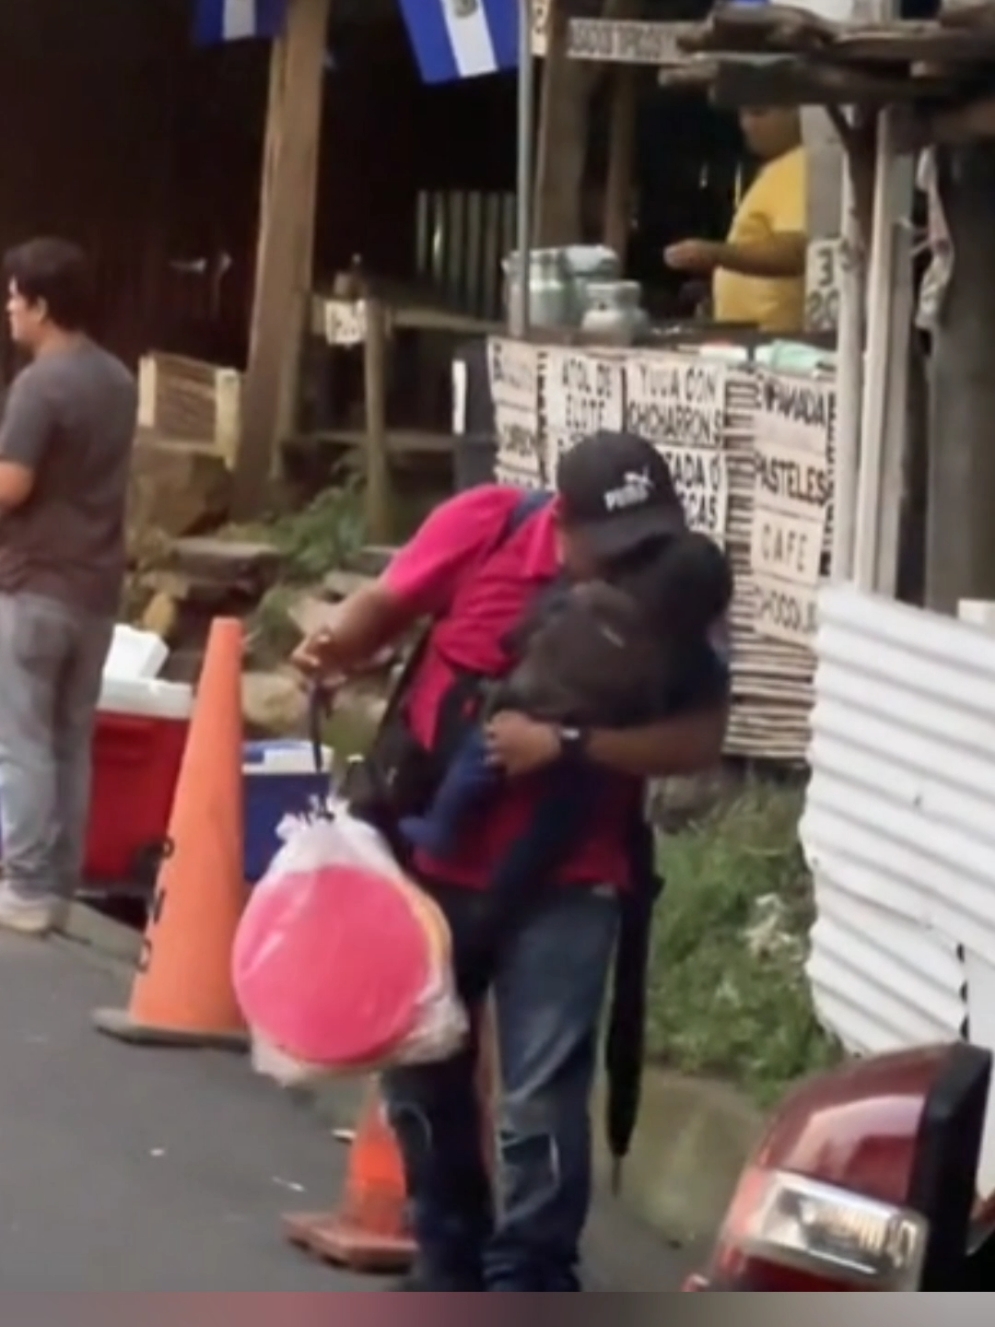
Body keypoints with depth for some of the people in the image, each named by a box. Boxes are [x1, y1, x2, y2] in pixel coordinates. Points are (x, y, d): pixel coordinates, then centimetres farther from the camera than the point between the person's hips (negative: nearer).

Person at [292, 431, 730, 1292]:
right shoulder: (483, 528, -12)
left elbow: (700, 740, -18)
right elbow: (388, 603, 0)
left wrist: (566, 745, -28)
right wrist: (338, 647, -21)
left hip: (563, 886, -3)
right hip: (433, 861, 3)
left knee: (542, 1098, -8)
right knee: (421, 1072, 16)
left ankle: (527, 1287, 3)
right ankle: (448, 1262, 34)